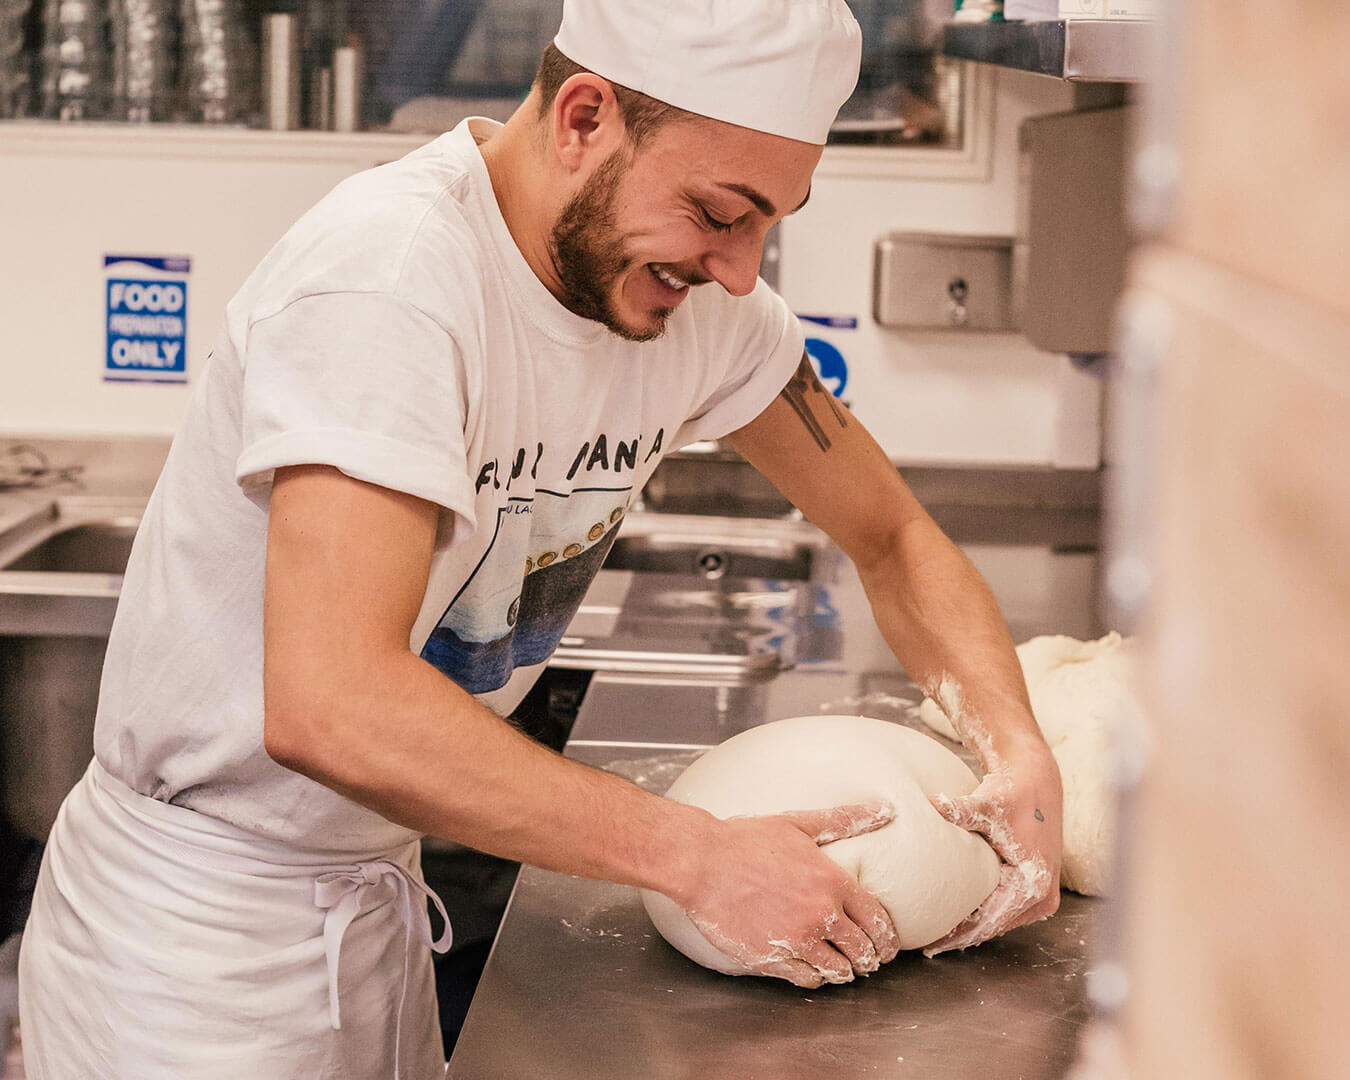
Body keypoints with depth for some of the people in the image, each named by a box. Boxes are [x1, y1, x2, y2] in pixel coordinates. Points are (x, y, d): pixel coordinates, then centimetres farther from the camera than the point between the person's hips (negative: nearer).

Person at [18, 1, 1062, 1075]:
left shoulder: (697, 295, -6)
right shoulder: (392, 271, -29)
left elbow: (892, 536, 7)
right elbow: (328, 705, -39)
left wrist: (1017, 749, -11)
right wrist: (696, 855, -33)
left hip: (376, 893, 7)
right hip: (197, 931, -6)